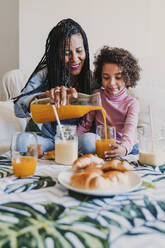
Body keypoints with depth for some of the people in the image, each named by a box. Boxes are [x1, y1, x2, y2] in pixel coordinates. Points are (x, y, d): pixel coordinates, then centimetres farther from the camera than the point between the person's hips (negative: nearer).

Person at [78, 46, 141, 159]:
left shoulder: (132, 103, 0)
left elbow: (130, 130, -19)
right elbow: (85, 124, 5)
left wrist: (124, 148, -41)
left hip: (127, 148, 0)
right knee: (86, 139, -30)